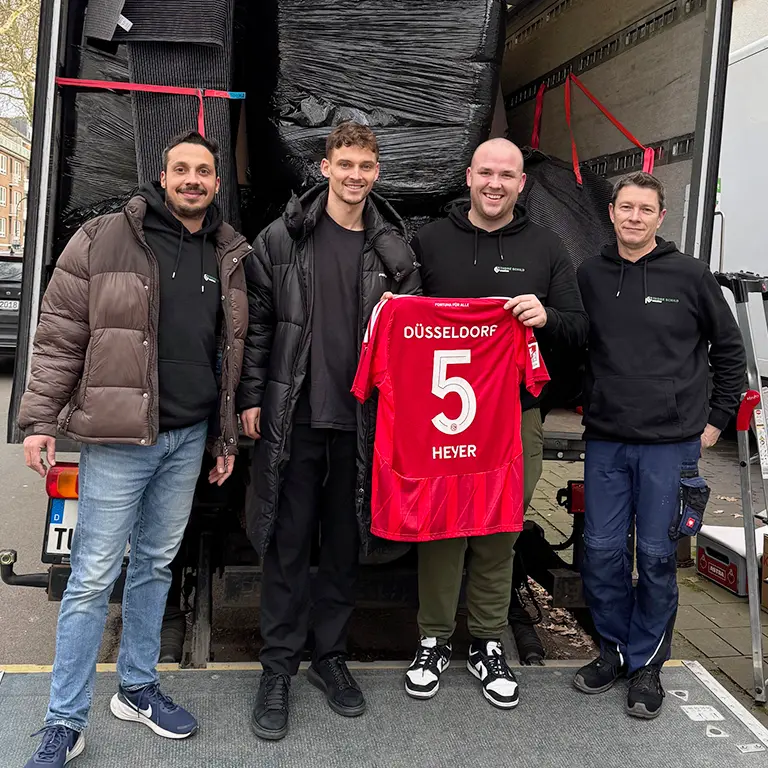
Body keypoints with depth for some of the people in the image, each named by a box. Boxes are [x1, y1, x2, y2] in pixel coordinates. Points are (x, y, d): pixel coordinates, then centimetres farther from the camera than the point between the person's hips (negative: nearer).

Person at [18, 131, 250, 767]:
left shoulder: (230, 256, 9)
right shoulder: (104, 241, -5)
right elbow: (59, 338, -4)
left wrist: (227, 437, 14)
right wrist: (41, 420, -9)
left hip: (189, 437, 5)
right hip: (118, 437, -5)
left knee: (157, 564, 16)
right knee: (93, 578, -1)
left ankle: (137, 688, 32)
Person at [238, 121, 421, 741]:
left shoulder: (393, 249, 7)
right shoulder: (283, 239, 3)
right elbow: (257, 323, 3)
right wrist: (251, 397, -2)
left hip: (361, 422, 2)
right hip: (293, 417, -1)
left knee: (345, 547, 12)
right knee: (288, 546, 4)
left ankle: (330, 657, 28)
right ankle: (279, 668, 18)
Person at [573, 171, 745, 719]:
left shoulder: (690, 276, 0)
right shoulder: (590, 276, 6)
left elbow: (729, 350, 7)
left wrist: (717, 419, 5)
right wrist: (581, 405, 8)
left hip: (671, 442, -2)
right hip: (605, 441, 3)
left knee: (657, 554, 3)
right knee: (601, 550, 5)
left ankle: (646, 661, 20)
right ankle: (614, 648, 25)